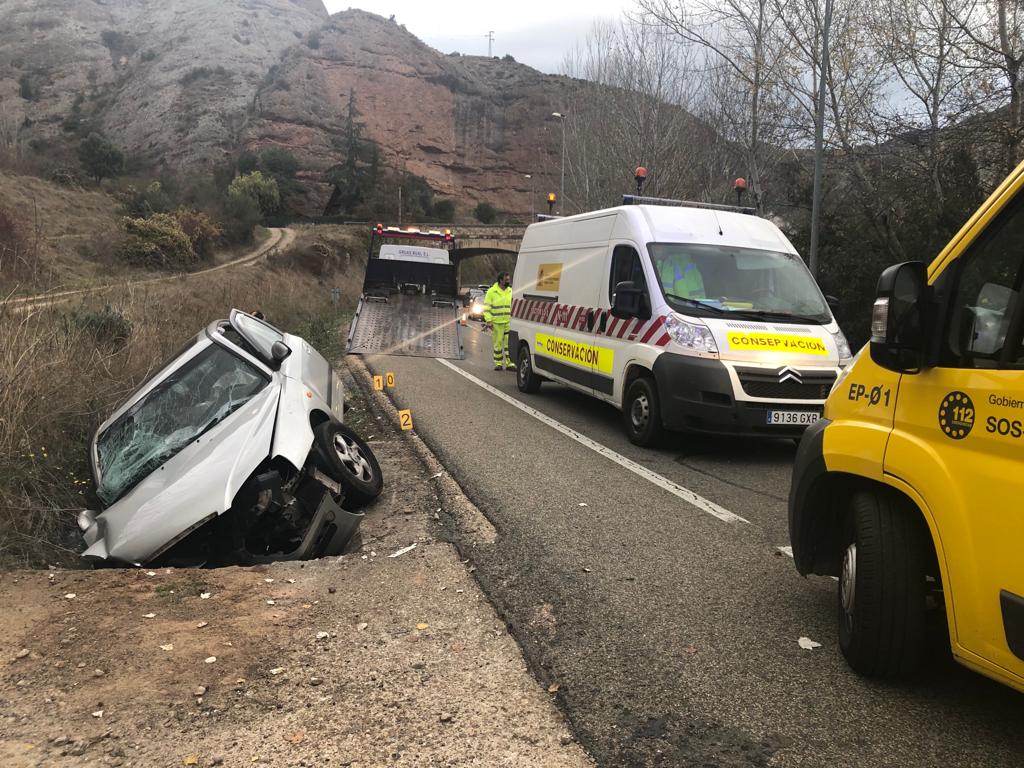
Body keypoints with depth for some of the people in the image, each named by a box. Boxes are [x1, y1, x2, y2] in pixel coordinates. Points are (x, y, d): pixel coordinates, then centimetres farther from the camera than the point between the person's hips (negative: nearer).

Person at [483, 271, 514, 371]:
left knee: (509, 342, -3)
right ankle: (498, 363, 13)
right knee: (498, 343, 3)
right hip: (496, 322, -3)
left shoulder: (510, 291, 11)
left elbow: (514, 306, 19)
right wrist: (488, 320, -11)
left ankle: (509, 363, 0)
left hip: (509, 322, 3)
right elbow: (486, 307, -4)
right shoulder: (492, 291, -3)